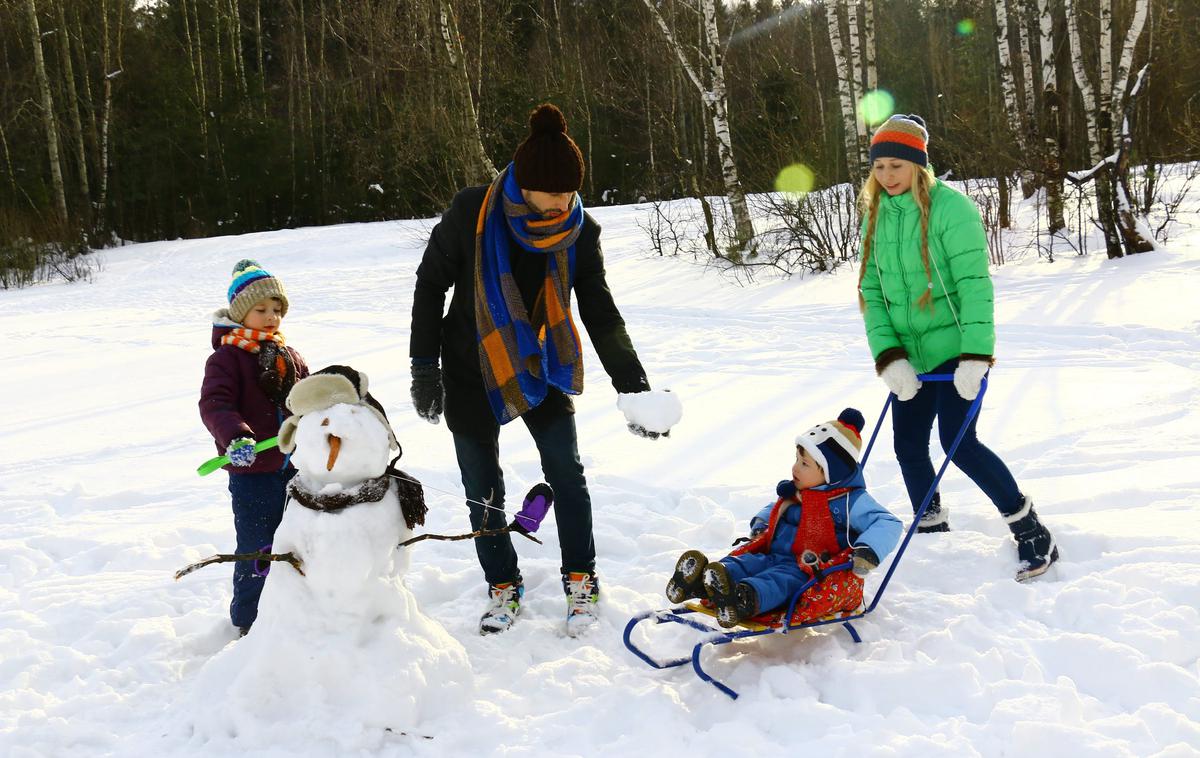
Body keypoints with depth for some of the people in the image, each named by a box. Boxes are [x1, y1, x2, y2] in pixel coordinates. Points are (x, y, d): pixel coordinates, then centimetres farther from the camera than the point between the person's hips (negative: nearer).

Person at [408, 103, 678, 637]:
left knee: (566, 472, -5)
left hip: (541, 366, 1)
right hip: (471, 371, -1)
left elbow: (601, 313, -13)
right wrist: (424, 367, -9)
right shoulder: (472, 213, -21)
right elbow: (431, 284, -9)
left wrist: (632, 387, -24)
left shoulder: (580, 232, -14)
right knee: (482, 488, 5)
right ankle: (503, 587, 23)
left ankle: (581, 581, 12)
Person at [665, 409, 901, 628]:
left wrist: (868, 552, -25)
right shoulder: (795, 493, 19)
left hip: (823, 572, -6)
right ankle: (700, 581, -50)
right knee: (747, 561, -23)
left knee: (784, 578, -37)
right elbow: (775, 509, 40)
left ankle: (746, 599, -68)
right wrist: (761, 523, 20)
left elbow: (888, 524, -10)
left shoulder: (851, 501, -3)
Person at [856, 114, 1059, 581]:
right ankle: (931, 531, 32)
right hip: (909, 355, 6)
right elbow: (871, 291, 2)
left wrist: (975, 356, -24)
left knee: (959, 443, -13)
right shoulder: (876, 216, 5)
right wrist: (889, 357, -11)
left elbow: (974, 284, -17)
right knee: (908, 448, 9)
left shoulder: (950, 207, -14)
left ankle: (1032, 533, 1)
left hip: (955, 350, -6)